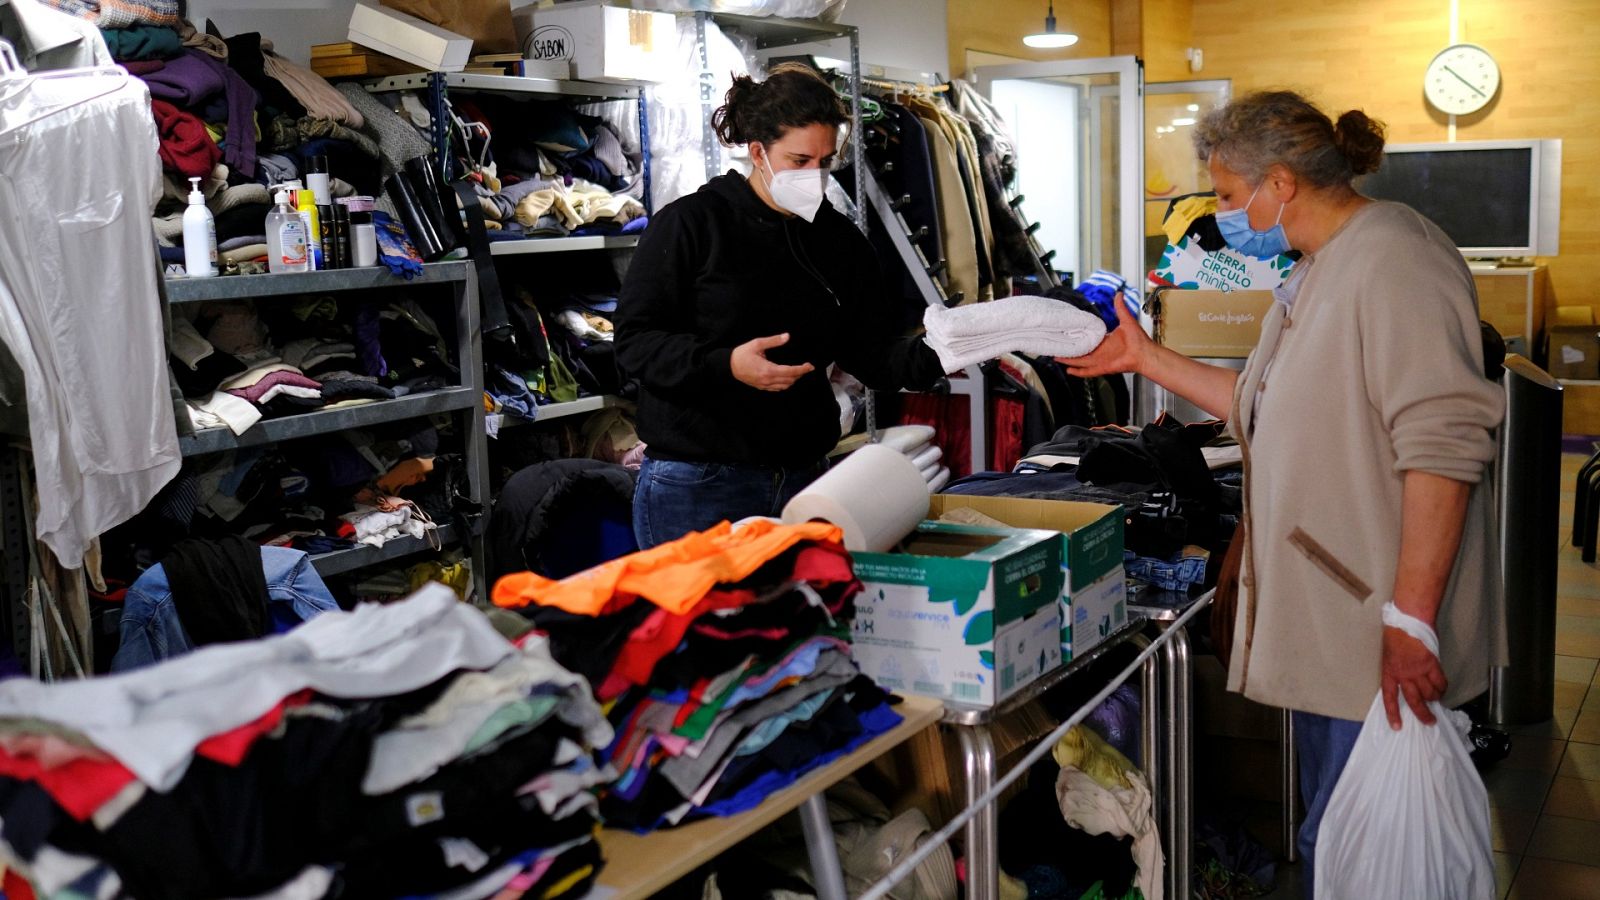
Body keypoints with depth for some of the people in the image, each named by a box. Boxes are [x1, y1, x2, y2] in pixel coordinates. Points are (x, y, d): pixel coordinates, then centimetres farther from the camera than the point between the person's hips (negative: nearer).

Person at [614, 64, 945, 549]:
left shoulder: (840, 239, 10)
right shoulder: (688, 223, -7)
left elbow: (866, 350, 8)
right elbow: (633, 340, -11)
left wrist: (931, 358, -12)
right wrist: (725, 365, -26)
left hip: (804, 479, 5)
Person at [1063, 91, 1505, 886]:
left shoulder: (1391, 260, -18)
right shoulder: (1312, 274, 15)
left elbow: (1442, 447, -25)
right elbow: (1264, 404, 23)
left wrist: (1412, 620, -27)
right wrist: (1145, 359, 20)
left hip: (1381, 640, -10)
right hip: (1323, 619, 10)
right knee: (1328, 830, 19)